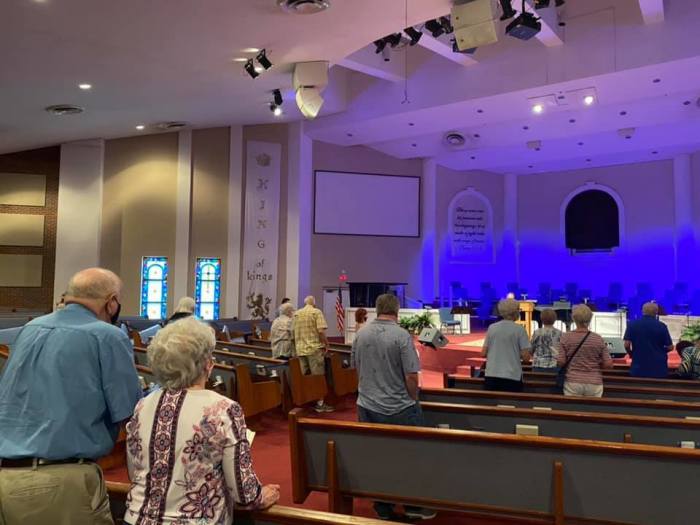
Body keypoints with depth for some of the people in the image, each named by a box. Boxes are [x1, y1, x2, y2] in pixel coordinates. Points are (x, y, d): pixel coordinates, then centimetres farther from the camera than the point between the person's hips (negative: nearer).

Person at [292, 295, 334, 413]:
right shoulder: (317, 312, -4)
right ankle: (320, 403, 1)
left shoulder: (296, 314, 12)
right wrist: (326, 344, -3)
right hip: (314, 348, -5)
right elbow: (321, 331, -14)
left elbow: (292, 332, 12)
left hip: (300, 349, 5)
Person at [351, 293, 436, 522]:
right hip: (399, 410, -5)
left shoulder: (360, 334, 2)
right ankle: (413, 505, 22)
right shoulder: (402, 335, -15)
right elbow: (411, 376, -16)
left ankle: (383, 509, 23)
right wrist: (414, 400, 1)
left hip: (367, 408, 5)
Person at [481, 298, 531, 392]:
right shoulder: (519, 329, -6)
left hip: (491, 376, 3)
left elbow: (483, 353, 6)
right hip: (512, 377, -3)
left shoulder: (492, 327, 5)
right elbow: (526, 357, -9)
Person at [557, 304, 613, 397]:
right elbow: (608, 364, -3)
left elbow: (560, 362, -5)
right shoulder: (599, 339, -2)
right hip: (594, 383, 1)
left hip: (573, 382, 0)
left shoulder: (566, 337, -4)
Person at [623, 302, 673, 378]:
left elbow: (627, 345, -5)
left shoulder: (632, 324, -2)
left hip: (638, 368, 1)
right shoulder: (662, 326, -4)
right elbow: (670, 347, -1)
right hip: (659, 368, 0)